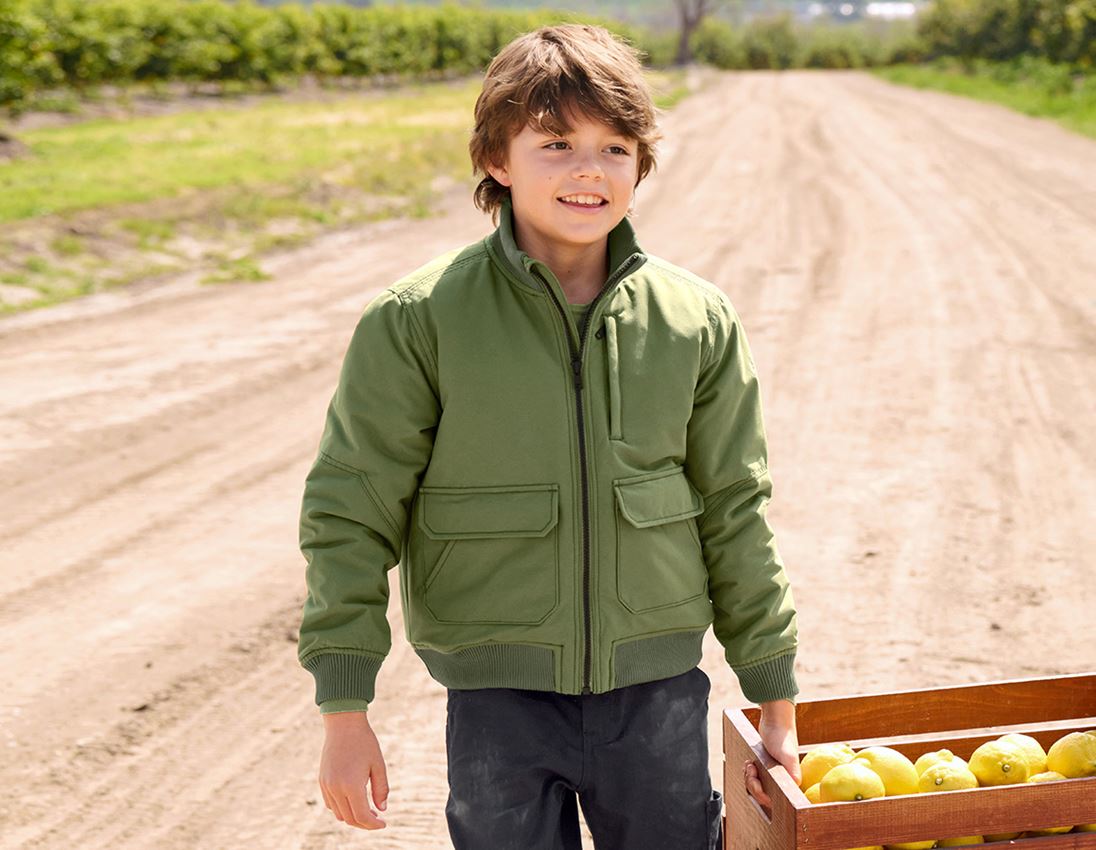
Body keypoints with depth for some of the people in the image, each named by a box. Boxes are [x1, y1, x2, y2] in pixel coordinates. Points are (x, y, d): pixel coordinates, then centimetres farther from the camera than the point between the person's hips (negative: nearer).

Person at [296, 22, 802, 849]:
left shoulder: (699, 321, -2)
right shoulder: (416, 321, -10)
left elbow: (734, 512, 6)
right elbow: (349, 515, -6)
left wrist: (777, 703, 10)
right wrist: (345, 716, -7)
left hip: (660, 687, 3)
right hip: (501, 695, -2)